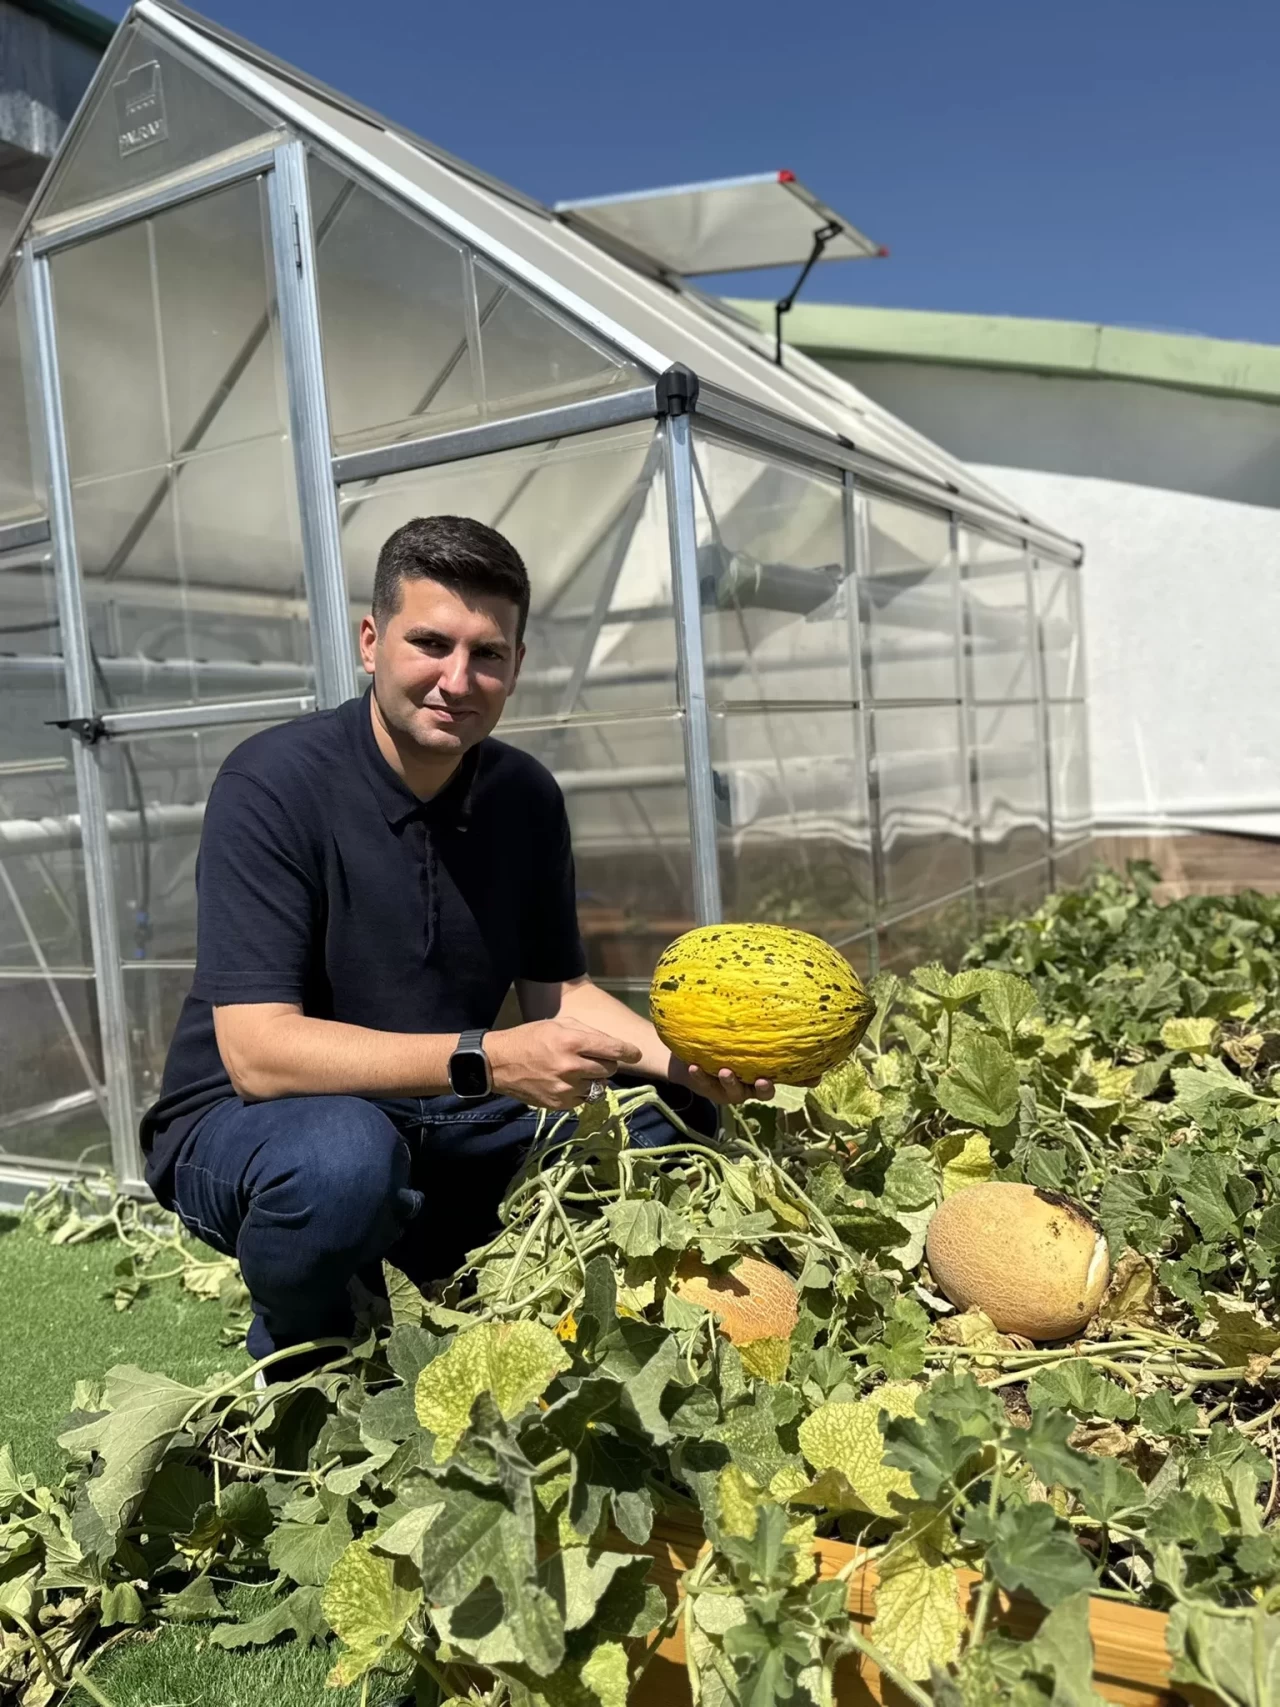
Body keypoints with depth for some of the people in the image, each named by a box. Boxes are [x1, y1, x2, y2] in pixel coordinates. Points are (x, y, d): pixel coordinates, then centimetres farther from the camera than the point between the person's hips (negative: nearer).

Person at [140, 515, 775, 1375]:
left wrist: (680, 1058, -13)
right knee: (344, 1155, -37)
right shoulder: (275, 782, -20)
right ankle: (295, 1369, -2)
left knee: (666, 1116, -6)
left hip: (440, 1126, 6)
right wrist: (489, 1060, -36)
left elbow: (557, 988, 6)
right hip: (244, 1125, -5)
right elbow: (257, 1050, -26)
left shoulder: (525, 794, -2)